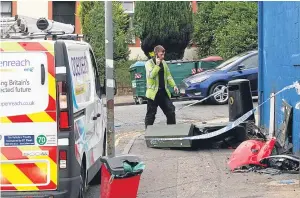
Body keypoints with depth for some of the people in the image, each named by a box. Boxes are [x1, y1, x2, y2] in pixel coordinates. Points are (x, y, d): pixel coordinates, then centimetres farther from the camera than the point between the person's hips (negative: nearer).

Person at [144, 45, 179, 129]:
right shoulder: (149, 63, -8)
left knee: (171, 111, 3)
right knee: (151, 113, -1)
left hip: (163, 92, 6)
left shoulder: (164, 63, 12)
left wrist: (174, 85, 4)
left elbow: (168, 75, 16)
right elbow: (151, 75, -23)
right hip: (153, 92, -6)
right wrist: (157, 65, -26)